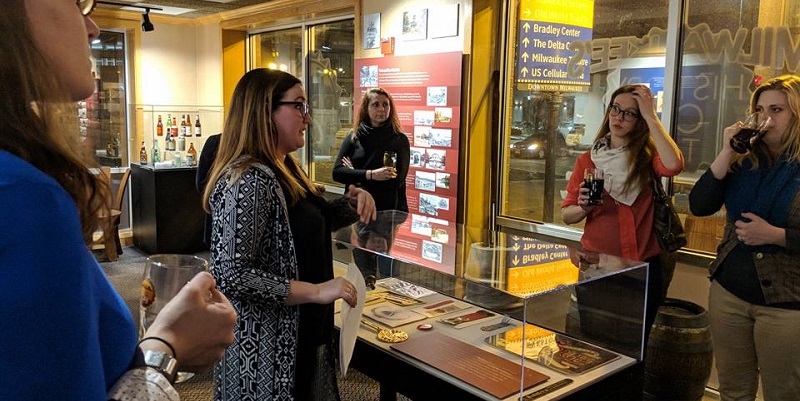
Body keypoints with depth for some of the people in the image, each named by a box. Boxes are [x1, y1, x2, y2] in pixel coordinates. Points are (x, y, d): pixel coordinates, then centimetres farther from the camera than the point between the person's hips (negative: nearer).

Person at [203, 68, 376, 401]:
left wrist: (352, 202, 3)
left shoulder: (285, 169, 6)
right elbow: (231, 276, -28)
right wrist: (316, 291, -25)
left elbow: (311, 222, 22)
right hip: (265, 347, -9)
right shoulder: (249, 180, -24)